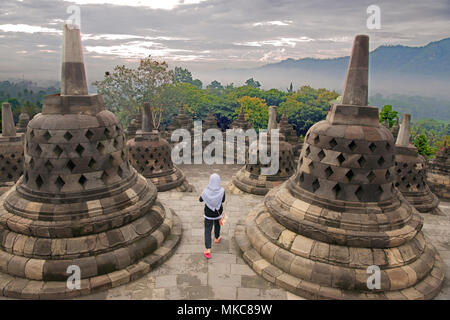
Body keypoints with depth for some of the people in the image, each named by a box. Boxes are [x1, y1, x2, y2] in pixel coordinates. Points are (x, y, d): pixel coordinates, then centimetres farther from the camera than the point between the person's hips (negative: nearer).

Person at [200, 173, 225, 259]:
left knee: (207, 230, 9)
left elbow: (200, 200, -4)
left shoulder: (206, 191, -24)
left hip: (208, 213, -1)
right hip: (218, 212, 1)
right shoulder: (222, 191, -23)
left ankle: (208, 250, -1)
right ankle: (217, 238, 55)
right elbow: (223, 200, -4)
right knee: (217, 224, 32)